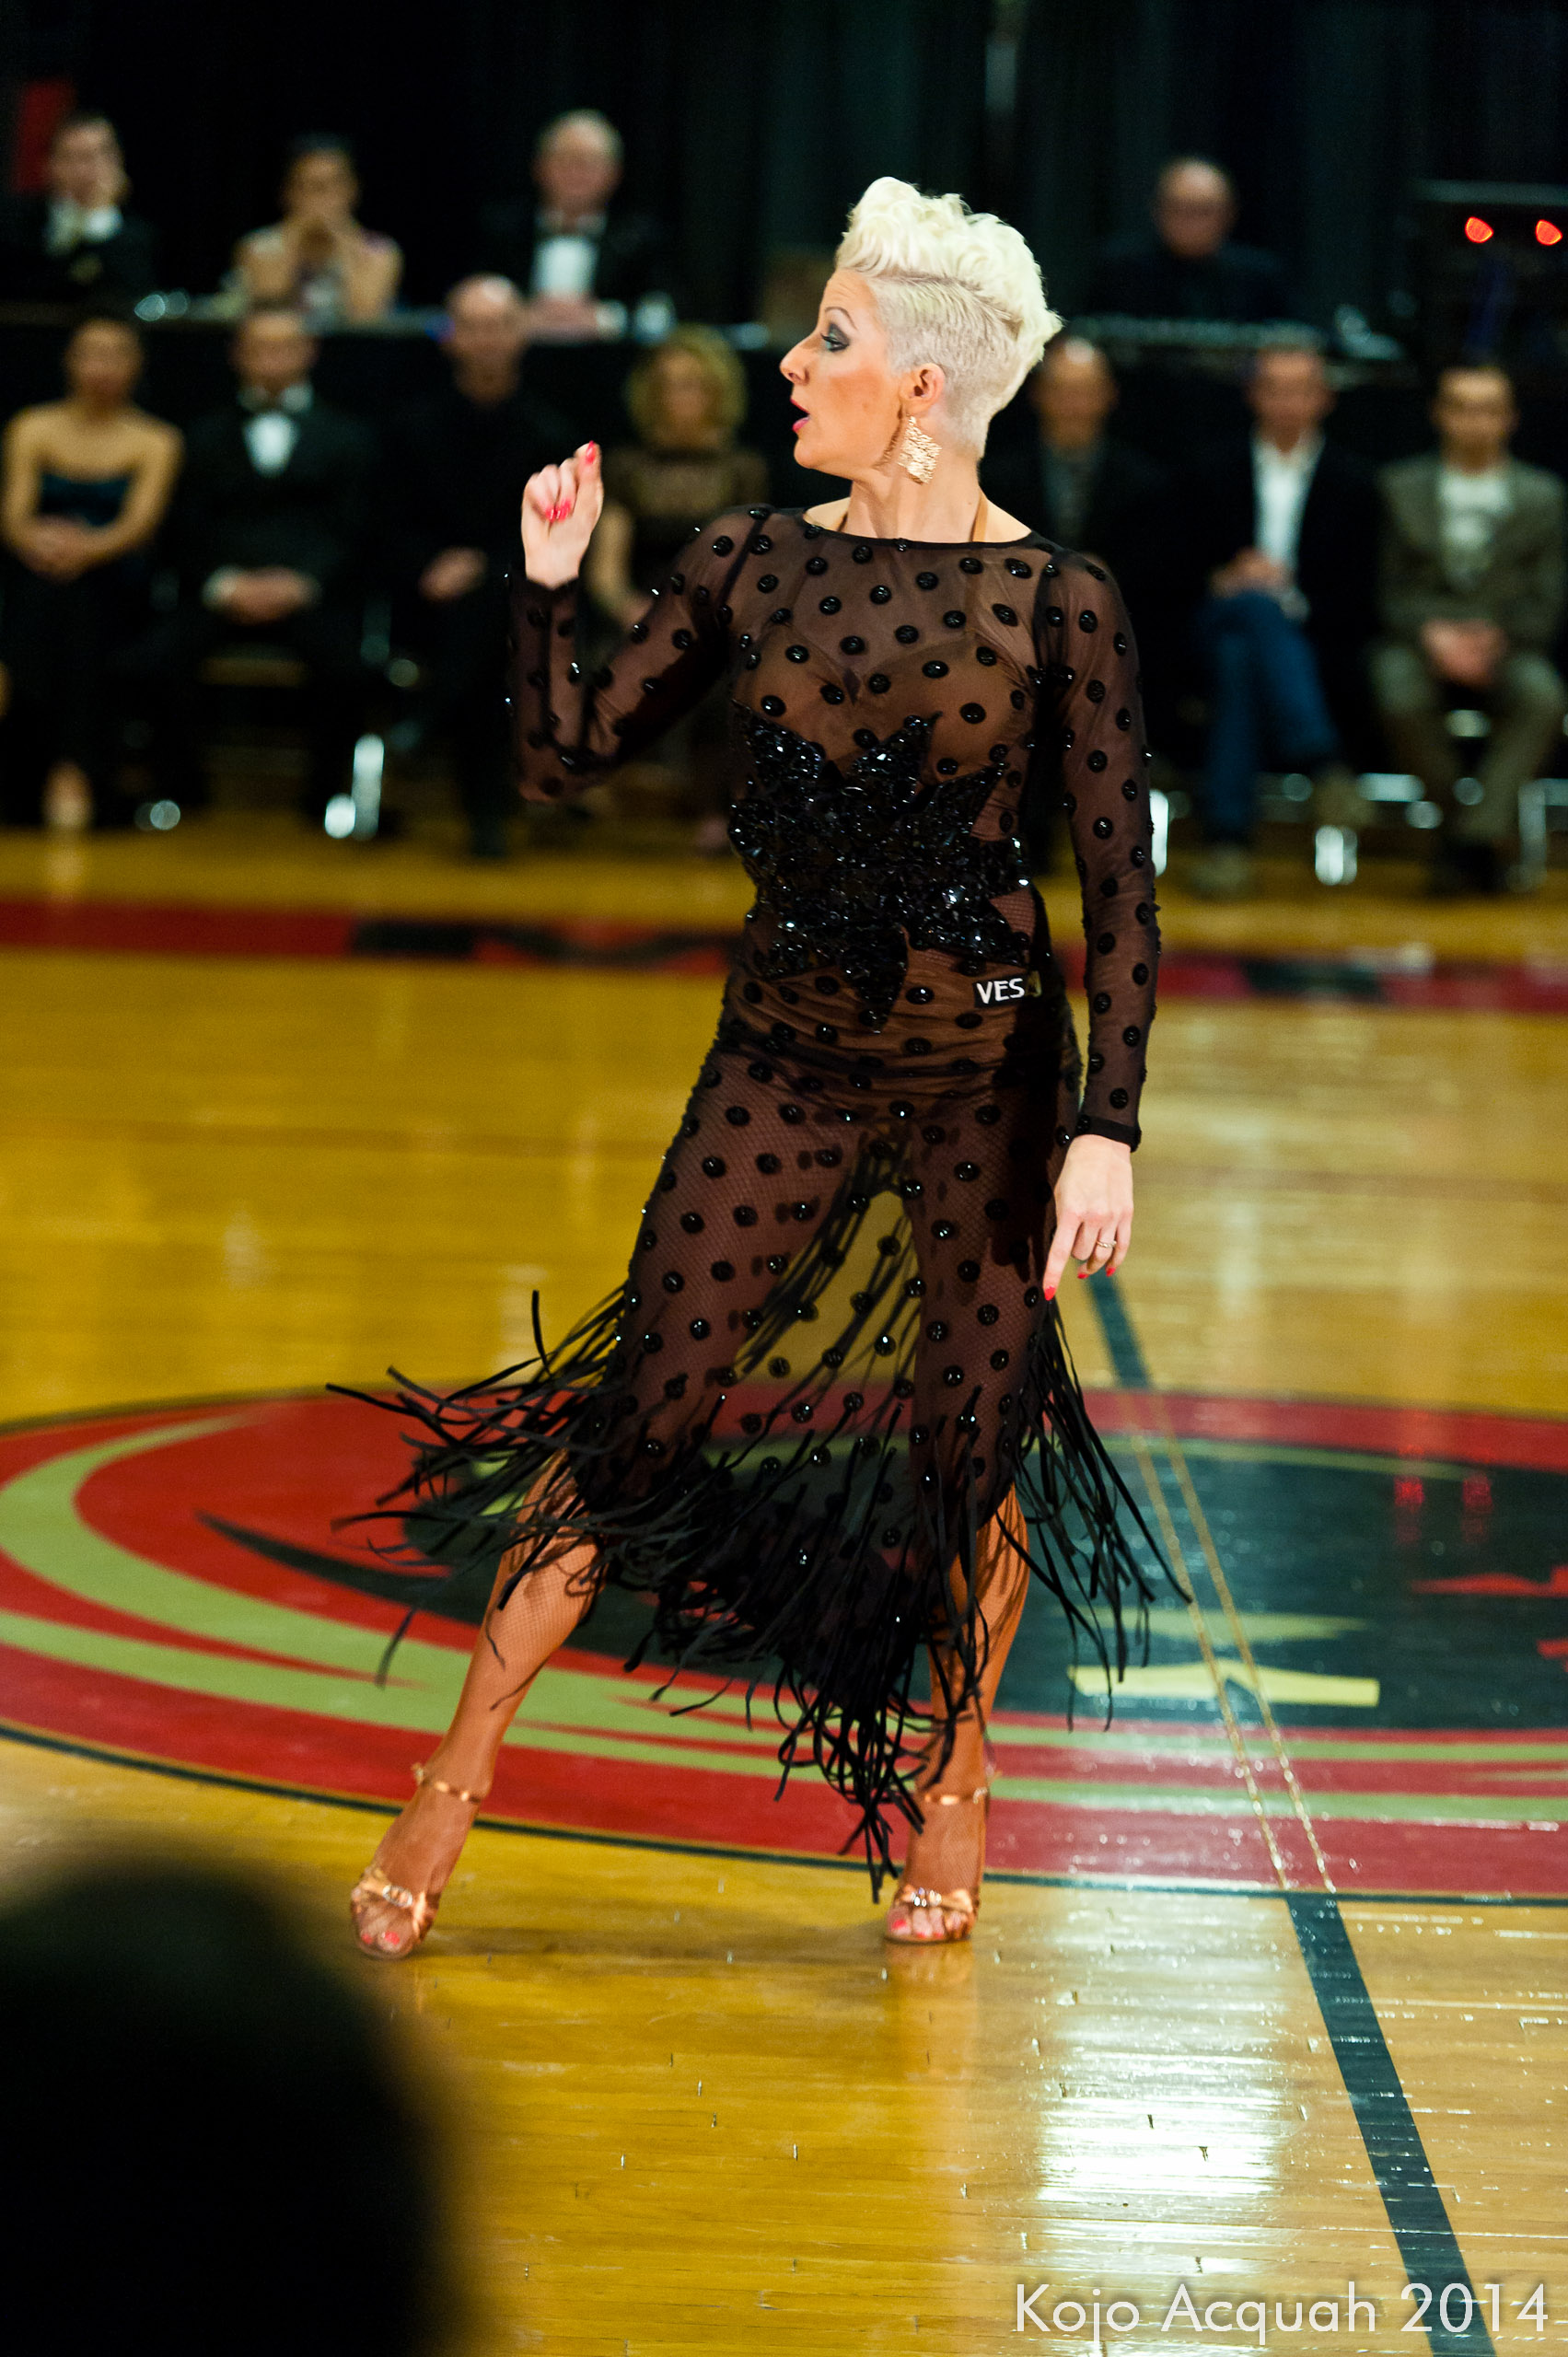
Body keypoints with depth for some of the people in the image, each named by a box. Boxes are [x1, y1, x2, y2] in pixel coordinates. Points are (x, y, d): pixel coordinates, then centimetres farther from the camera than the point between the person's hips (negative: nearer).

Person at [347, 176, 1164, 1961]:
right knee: (641, 1419, 1)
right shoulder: (752, 564, 1)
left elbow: (1120, 878, -6)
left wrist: (1107, 1127, -11)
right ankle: (452, 1787, 11)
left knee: (975, 1448, 5)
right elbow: (564, 760, 5)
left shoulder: (1052, 602, -7)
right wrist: (548, 583, -10)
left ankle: (951, 1784, 28)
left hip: (987, 1066, -2)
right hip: (785, 1055, 2)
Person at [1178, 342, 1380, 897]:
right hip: (1218, 631, 0)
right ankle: (1324, 767, -53)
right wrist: (1227, 579, -10)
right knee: (1255, 603, -38)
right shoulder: (1215, 473, 18)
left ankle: (1226, 837, -47)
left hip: (1316, 647, 0)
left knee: (1239, 656, -37)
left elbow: (1359, 598, 7)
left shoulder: (1351, 483, 14)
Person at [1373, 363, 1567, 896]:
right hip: (1419, 643, 0)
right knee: (1402, 700, -36)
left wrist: (1496, 638, -15)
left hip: (1506, 649, 0)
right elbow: (1390, 591, 5)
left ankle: (1476, 836, -31)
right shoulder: (1402, 487, 11)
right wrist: (1432, 633, -15)